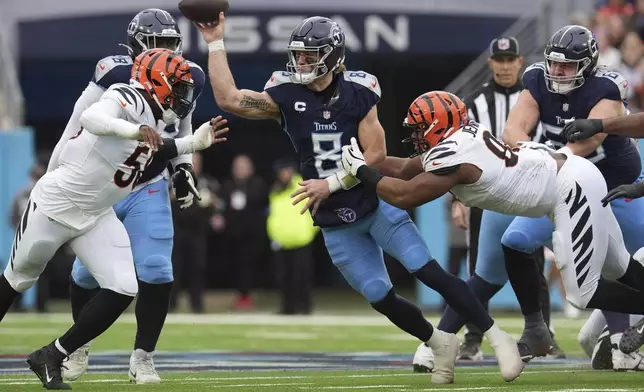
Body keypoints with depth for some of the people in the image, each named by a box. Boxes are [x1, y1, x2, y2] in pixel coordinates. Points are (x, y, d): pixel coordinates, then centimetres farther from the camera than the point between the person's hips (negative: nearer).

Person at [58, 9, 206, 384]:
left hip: (149, 190, 2)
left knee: (156, 271, -12)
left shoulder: (188, 80, -6)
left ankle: (143, 357, 2)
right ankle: (80, 346, 34)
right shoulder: (114, 75, -22)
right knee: (88, 271, 8)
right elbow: (76, 131, -14)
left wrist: (184, 168, 3)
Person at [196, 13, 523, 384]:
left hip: (376, 203, -3)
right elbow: (228, 99, -12)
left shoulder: (357, 93, -12)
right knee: (381, 298, 2)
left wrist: (332, 183, -20)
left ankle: (496, 337, -5)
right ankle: (440, 344, 25)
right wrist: (216, 43, -14)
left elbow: (376, 155, -13)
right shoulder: (286, 95, -5)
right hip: (336, 223, 3)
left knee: (428, 270, -13)